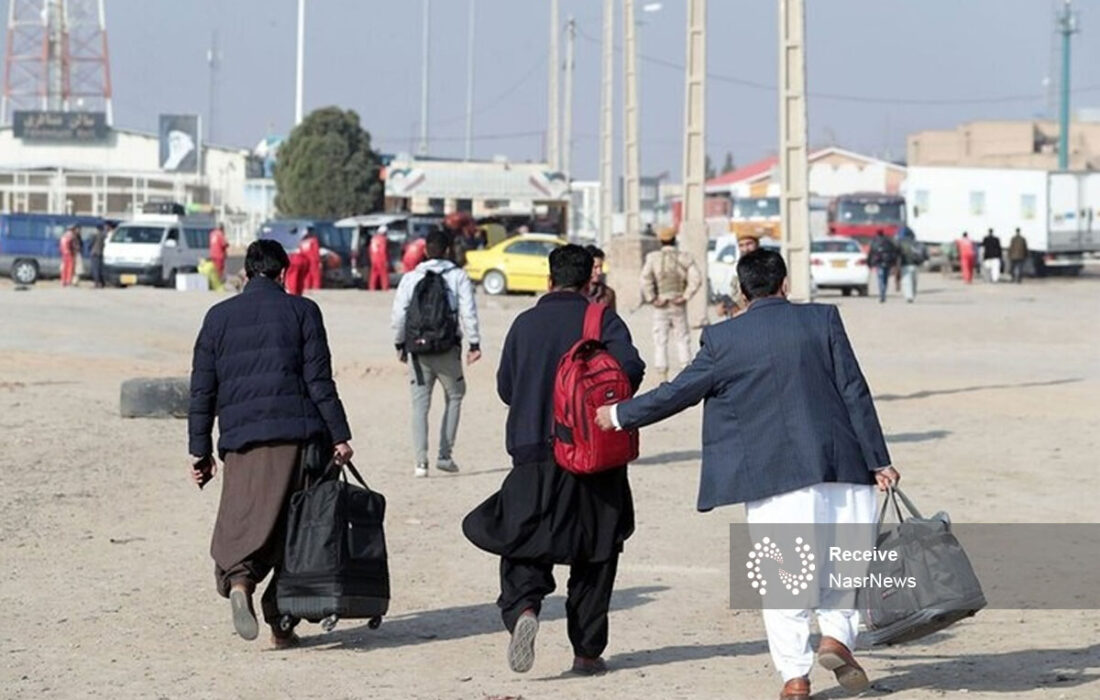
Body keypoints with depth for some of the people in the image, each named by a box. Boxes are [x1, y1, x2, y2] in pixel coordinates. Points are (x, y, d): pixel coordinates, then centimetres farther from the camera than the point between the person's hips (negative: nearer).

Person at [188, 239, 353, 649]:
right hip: (298, 435, -1)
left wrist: (200, 450, 14)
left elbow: (202, 390, 10)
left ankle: (238, 579, -32)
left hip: (241, 439, 1)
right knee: (293, 527, 7)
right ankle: (281, 620, 6)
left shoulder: (218, 317, 12)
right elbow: (319, 380, -2)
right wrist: (339, 435, 0)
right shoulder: (300, 311, 5)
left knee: (242, 522, -2)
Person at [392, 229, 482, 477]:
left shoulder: (410, 278, 4)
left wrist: (400, 344, 13)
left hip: (418, 348, 1)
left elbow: (399, 314, 2)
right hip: (447, 349, -1)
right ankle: (445, 455, 7)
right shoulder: (458, 276, 0)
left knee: (420, 404, 5)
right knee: (454, 396, 15)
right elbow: (468, 312, -7)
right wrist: (474, 344, -4)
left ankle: (421, 462, -3)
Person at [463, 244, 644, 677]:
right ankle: (587, 651, 11)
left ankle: (522, 608, -24)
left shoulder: (525, 323, 5)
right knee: (594, 554, 10)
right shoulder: (601, 320, -3)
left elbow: (505, 388, 9)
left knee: (523, 544, 6)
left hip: (534, 452, 1)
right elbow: (630, 366, -18)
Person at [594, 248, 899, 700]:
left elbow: (679, 392, 6)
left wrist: (620, 416, 21)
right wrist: (878, 460, 2)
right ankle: (837, 633, -3)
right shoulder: (823, 320, 2)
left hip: (771, 472, -1)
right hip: (838, 462, 1)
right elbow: (855, 392, 0)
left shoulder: (724, 339, 0)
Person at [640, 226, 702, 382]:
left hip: (660, 306, -1)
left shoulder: (653, 258, -7)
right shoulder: (685, 257, -2)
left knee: (660, 341, 4)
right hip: (679, 305, 1)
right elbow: (696, 279, -10)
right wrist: (685, 296, -6)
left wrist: (652, 299, -10)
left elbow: (646, 280, -17)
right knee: (682, 339, 12)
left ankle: (663, 376, 1)